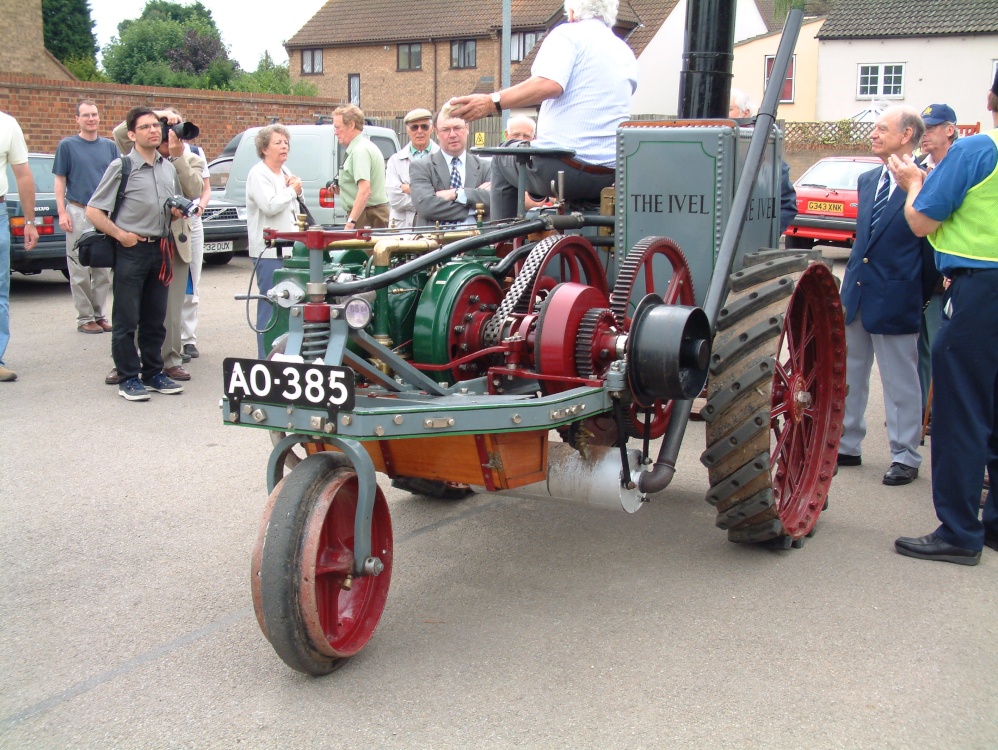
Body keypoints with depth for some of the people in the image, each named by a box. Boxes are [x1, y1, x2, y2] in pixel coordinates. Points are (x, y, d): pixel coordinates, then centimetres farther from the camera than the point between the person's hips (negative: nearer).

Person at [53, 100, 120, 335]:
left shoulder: (110, 146, 9)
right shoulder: (67, 145, 1)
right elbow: (60, 181, 0)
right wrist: (62, 212, -8)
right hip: (78, 213, -3)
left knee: (104, 270, 7)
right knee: (80, 271, 0)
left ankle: (100, 315, 16)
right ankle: (85, 318, 7)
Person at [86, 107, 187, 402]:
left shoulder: (169, 167, 13)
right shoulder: (121, 167, -6)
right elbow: (93, 211, -8)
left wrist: (178, 211, 5)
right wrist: (120, 234, -14)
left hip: (161, 249, 6)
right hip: (132, 250, -6)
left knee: (155, 319, 13)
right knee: (126, 320, 0)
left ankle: (153, 372, 22)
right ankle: (128, 378, 7)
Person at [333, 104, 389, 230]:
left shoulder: (360, 150, -14)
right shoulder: (368, 146, 19)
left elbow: (365, 191, -25)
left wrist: (351, 222, -29)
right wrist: (341, 190, 14)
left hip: (367, 216, -10)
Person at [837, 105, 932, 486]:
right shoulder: (867, 180, 10)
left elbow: (930, 249, -5)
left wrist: (923, 294, 0)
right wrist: (853, 281, 15)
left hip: (895, 299, -7)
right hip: (855, 295, 7)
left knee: (900, 382, 5)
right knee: (847, 376, 14)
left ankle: (905, 457, 16)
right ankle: (845, 445, 27)